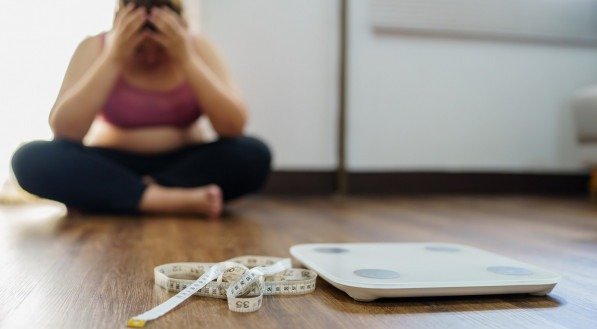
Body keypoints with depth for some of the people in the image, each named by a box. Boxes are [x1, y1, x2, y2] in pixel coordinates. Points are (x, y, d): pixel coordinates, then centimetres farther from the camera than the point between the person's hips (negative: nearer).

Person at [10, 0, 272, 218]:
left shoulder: (198, 47, -7)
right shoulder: (96, 48, -8)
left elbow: (234, 127, -19)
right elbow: (63, 132, -20)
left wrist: (186, 59, -26)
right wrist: (113, 59, -25)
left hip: (184, 164, 1)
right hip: (112, 167, 0)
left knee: (253, 154, -29)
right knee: (31, 158, -27)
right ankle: (172, 201, -32)